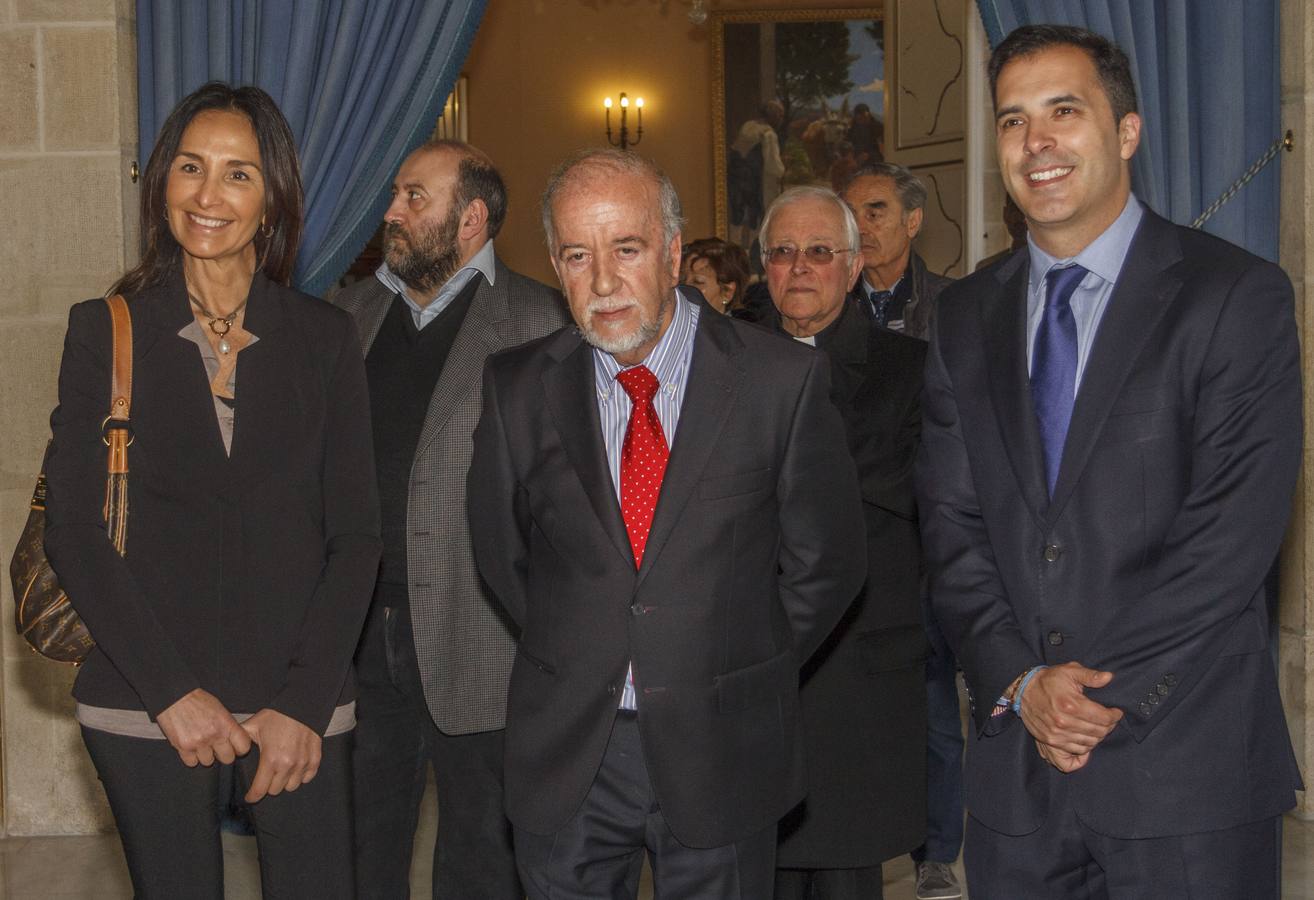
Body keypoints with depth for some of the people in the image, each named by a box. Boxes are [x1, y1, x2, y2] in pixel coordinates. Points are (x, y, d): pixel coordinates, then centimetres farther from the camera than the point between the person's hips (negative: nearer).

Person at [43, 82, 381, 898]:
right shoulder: (107, 331, 2)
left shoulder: (324, 338, 5)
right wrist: (172, 693, -9)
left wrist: (304, 704, -7)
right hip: (146, 706, -1)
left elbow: (354, 534, 3)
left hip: (301, 703, 1)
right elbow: (73, 532, -2)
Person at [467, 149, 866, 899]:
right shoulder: (519, 389, -1)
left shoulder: (782, 380, -7)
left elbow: (826, 560, 1)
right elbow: (502, 554, 9)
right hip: (565, 754, 2)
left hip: (721, 754, -1)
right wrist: (578, 660, 7)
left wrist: (744, 669, 3)